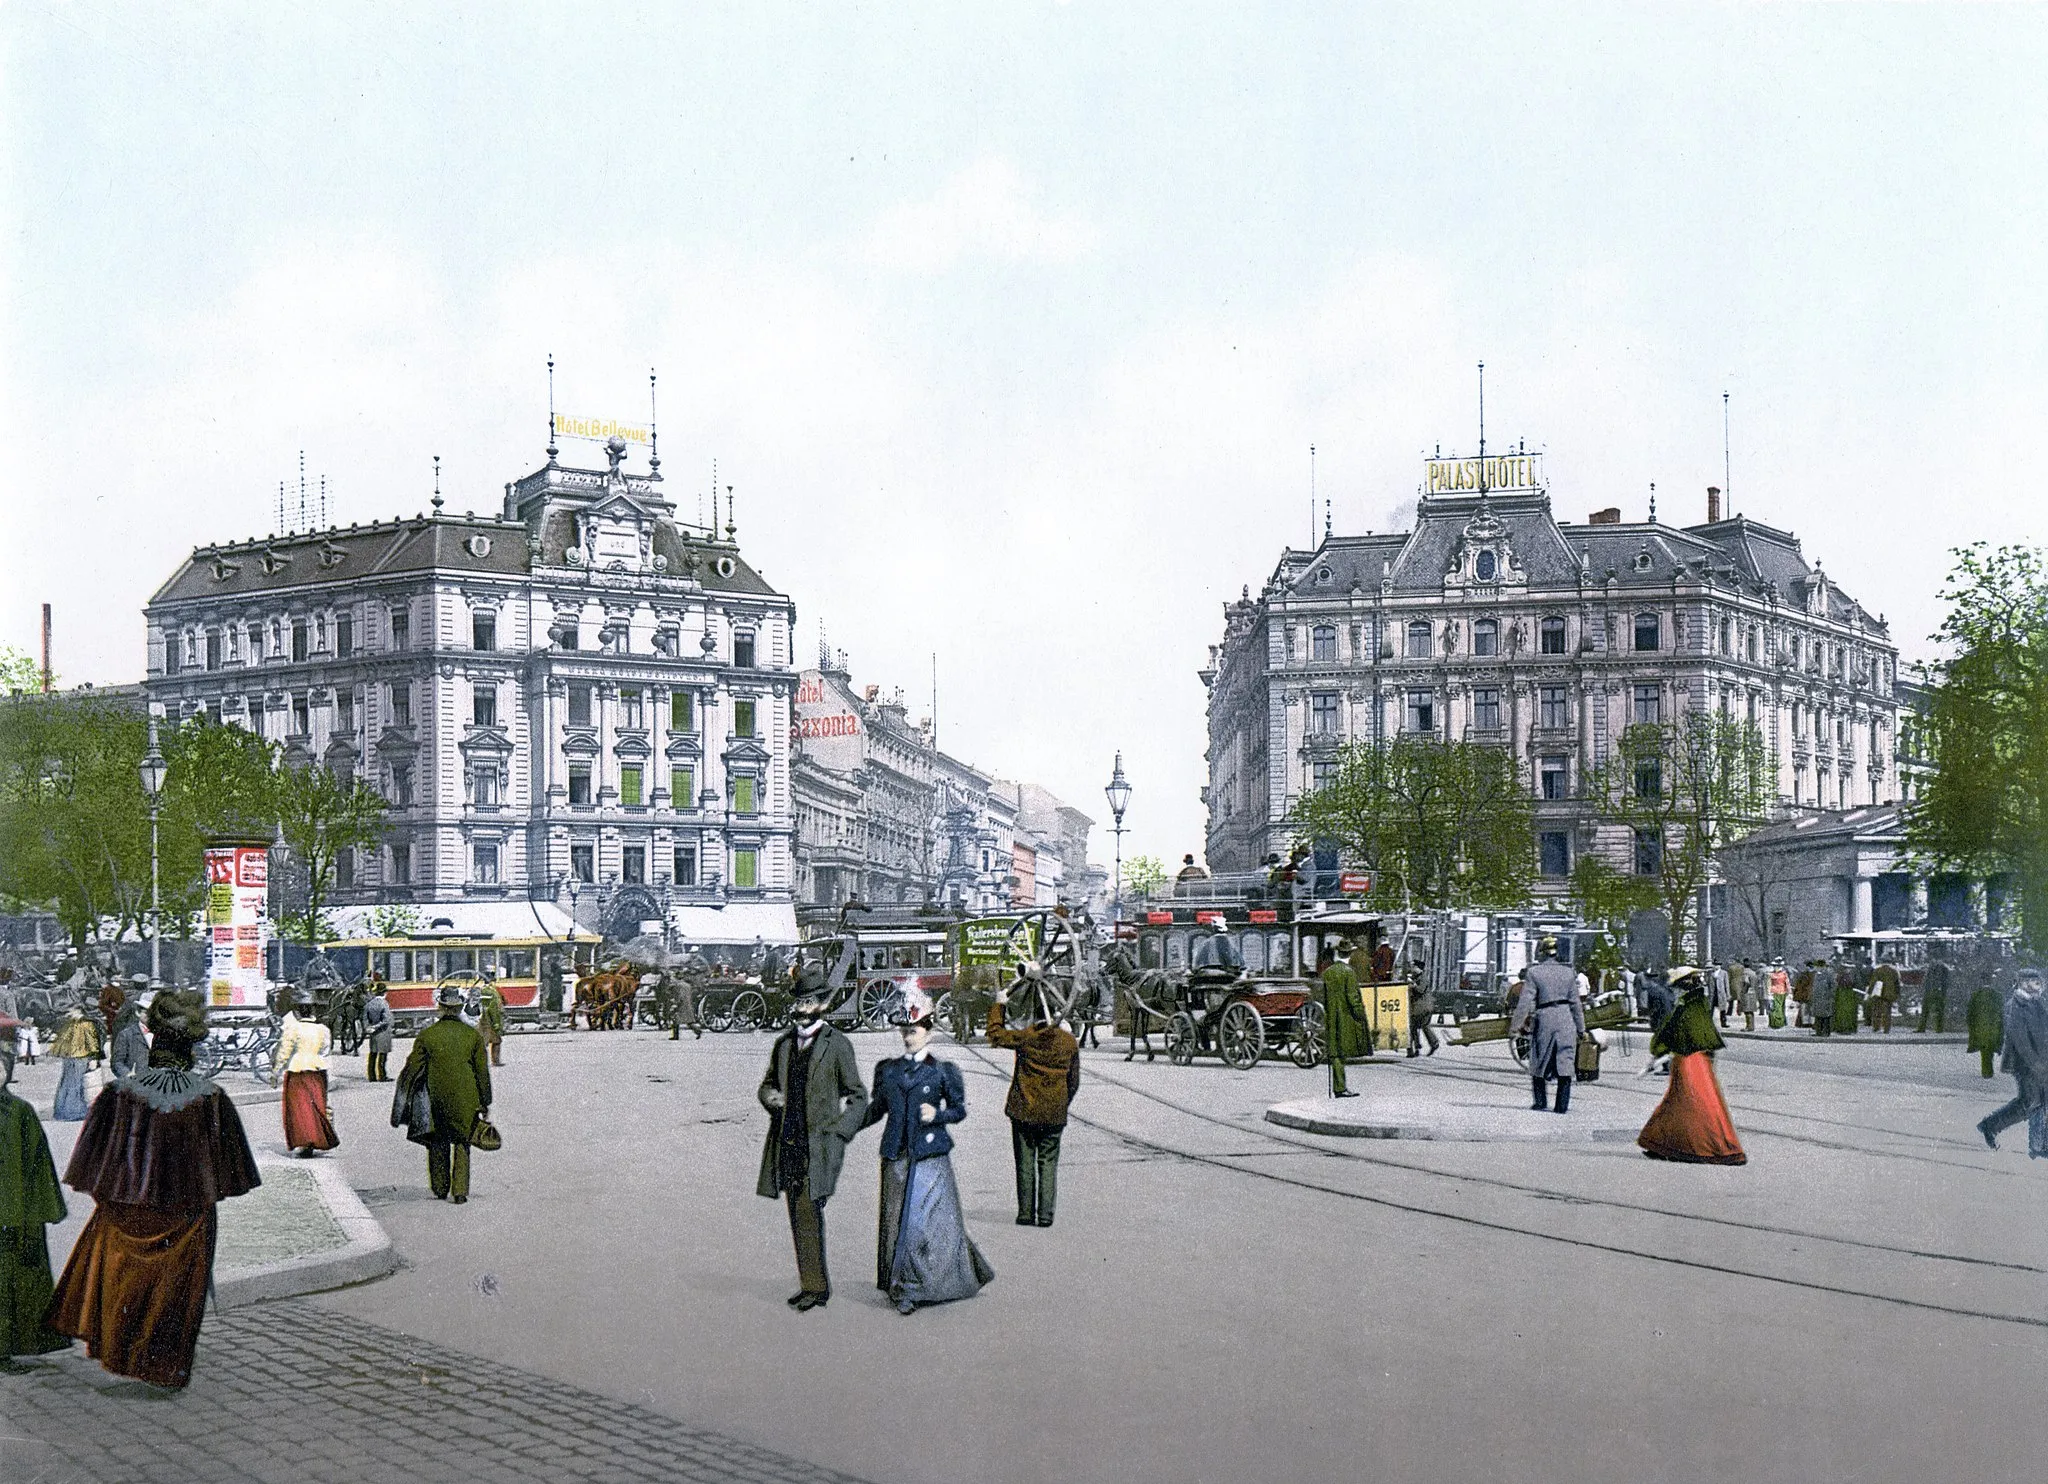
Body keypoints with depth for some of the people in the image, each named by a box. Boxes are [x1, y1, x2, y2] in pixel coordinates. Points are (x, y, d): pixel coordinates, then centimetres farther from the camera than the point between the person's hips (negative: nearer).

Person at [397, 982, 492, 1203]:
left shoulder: (426, 1035, -5)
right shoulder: (473, 1035, -2)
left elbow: (413, 1068, -1)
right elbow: (483, 1071, 1)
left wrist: (405, 1097, 11)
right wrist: (485, 1103, 10)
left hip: (437, 1099, 0)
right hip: (466, 1100, 0)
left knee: (438, 1143, 15)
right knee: (461, 1143, 8)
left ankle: (440, 1189, 23)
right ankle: (460, 1191, 0)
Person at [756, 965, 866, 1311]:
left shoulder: (837, 1045, -2)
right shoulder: (783, 1043, 13)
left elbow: (858, 1096, 2)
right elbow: (767, 1085, 25)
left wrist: (838, 1133, -8)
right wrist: (773, 1098, 1)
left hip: (818, 1144, -6)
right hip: (788, 1143, 6)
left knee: (809, 1211, -13)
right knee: (798, 1216, 7)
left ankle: (817, 1287, -6)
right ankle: (811, 1284, 16)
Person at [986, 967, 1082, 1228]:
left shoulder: (1026, 1037, -11)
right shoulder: (1070, 1042, -2)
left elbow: (995, 1034, 4)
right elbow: (1074, 1081, 6)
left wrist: (998, 1006, 13)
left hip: (1024, 1111, -2)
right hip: (1054, 1114, 2)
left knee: (1025, 1163, 6)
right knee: (1048, 1163, 8)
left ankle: (1026, 1214, 7)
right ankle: (1045, 1215, 5)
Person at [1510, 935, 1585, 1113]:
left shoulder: (1533, 973, -5)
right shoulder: (1568, 972, 4)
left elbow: (1525, 1002, -8)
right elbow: (1575, 1002, 7)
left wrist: (1515, 1025, -4)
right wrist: (1581, 1028, 13)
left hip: (1544, 1018, -2)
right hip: (1566, 1019, 2)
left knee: (1539, 1063, 13)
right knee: (1565, 1063, 4)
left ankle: (1540, 1102, 17)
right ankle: (1562, 1104, 0)